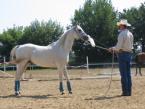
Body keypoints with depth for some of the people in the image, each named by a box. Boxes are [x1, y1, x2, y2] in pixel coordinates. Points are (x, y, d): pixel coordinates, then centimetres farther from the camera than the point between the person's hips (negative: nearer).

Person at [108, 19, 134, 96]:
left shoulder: (122, 34, -14)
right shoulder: (130, 34, 11)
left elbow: (118, 46, -19)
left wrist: (112, 49, -1)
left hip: (122, 54, -8)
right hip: (129, 53, 8)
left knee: (123, 74, -4)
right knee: (128, 73, 11)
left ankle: (125, 92, -2)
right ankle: (129, 91, 13)